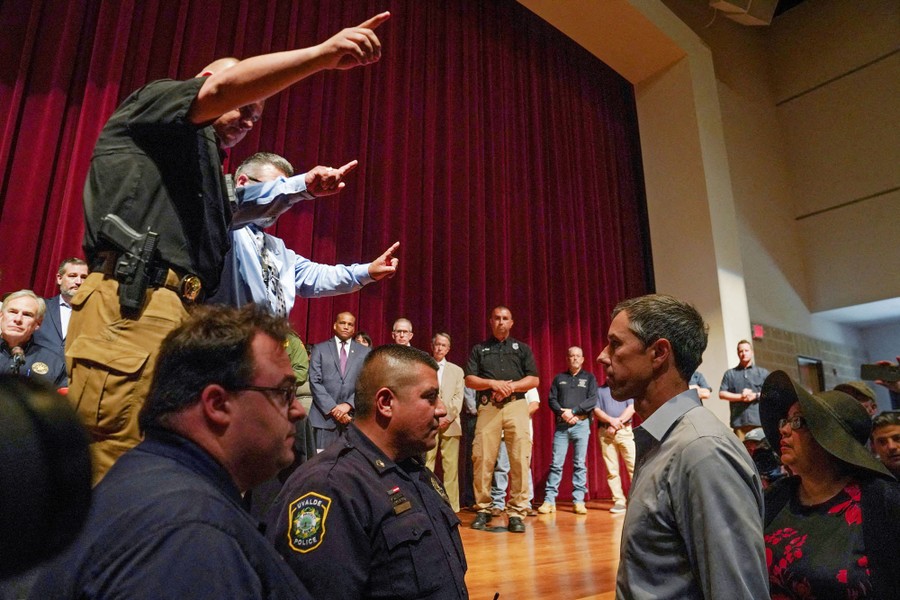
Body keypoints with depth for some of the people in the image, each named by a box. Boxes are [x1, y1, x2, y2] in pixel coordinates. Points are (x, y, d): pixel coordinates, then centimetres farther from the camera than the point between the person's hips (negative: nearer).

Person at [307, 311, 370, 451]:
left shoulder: (365, 352, 10)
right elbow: (315, 382, -1)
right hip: (325, 416, -1)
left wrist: (349, 404, -10)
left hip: (354, 416, 1)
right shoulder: (319, 349, 7)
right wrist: (333, 408, -10)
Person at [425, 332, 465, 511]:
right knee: (425, 467, -4)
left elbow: (458, 398, 8)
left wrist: (448, 417, -7)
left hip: (450, 424, 1)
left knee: (450, 468, -1)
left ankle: (451, 507, 3)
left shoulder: (457, 371, 18)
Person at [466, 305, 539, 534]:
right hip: (488, 407, 0)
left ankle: (516, 513, -2)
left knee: (520, 459, -9)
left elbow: (534, 379, 9)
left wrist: (511, 386, -7)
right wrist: (493, 383, -9)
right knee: (483, 458, -5)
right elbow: (469, 380, 8)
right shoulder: (478, 349, 17)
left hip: (516, 406, 0)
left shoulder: (522, 348, 18)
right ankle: (483, 510, 7)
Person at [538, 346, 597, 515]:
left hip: (581, 424, -1)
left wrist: (573, 411, -12)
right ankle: (549, 500, 0)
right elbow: (551, 399, 7)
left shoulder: (589, 378, 10)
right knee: (556, 463, -2)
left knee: (580, 464, 2)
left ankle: (578, 501, 6)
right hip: (561, 425, 1)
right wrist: (562, 413, -11)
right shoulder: (559, 378, 14)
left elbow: (593, 400, -3)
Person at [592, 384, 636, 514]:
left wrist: (618, 422, -10)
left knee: (634, 466, -9)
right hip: (605, 432, 1)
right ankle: (619, 501, 4)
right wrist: (611, 420, -12)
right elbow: (596, 411, 4)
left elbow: (632, 408, 0)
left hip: (625, 430, -1)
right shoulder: (599, 390, 16)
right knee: (611, 470, -1)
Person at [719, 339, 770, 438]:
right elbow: (722, 394, 6)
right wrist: (740, 396, -8)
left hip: (760, 420, 0)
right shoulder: (730, 374, 15)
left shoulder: (763, 372, 17)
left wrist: (755, 395, -6)